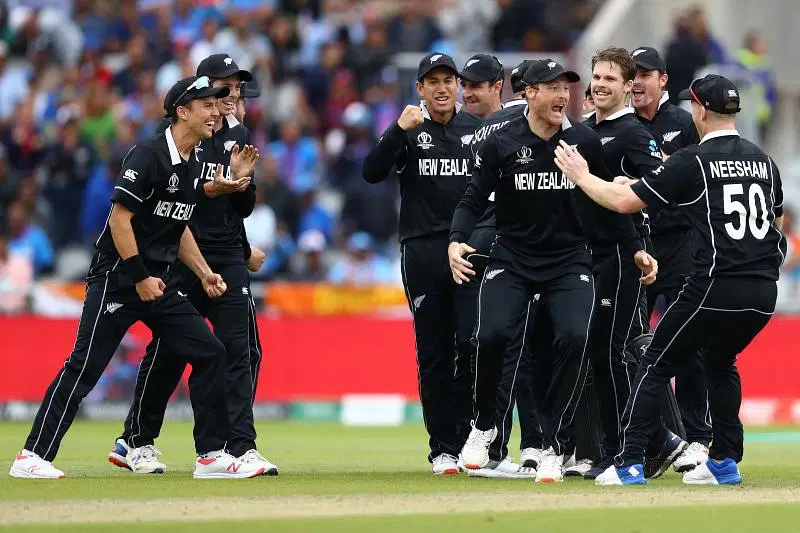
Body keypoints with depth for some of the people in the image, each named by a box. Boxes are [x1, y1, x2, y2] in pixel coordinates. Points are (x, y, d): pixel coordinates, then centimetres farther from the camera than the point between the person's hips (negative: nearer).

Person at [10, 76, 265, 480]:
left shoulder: (191, 165, 13)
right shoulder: (149, 156, -15)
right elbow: (120, 219, -19)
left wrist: (205, 274, 14)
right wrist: (140, 277, -19)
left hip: (159, 283, 9)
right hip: (117, 279, -9)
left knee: (209, 353, 3)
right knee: (85, 367, -11)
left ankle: (212, 455, 9)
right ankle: (32, 456, -8)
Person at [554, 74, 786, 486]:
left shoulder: (692, 161, -6)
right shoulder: (764, 162, 12)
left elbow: (623, 201, -5)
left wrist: (581, 177, 9)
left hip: (715, 287, -6)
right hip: (764, 293, 6)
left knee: (656, 364, 5)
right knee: (720, 361, 27)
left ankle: (630, 464, -1)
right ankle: (725, 463, 22)